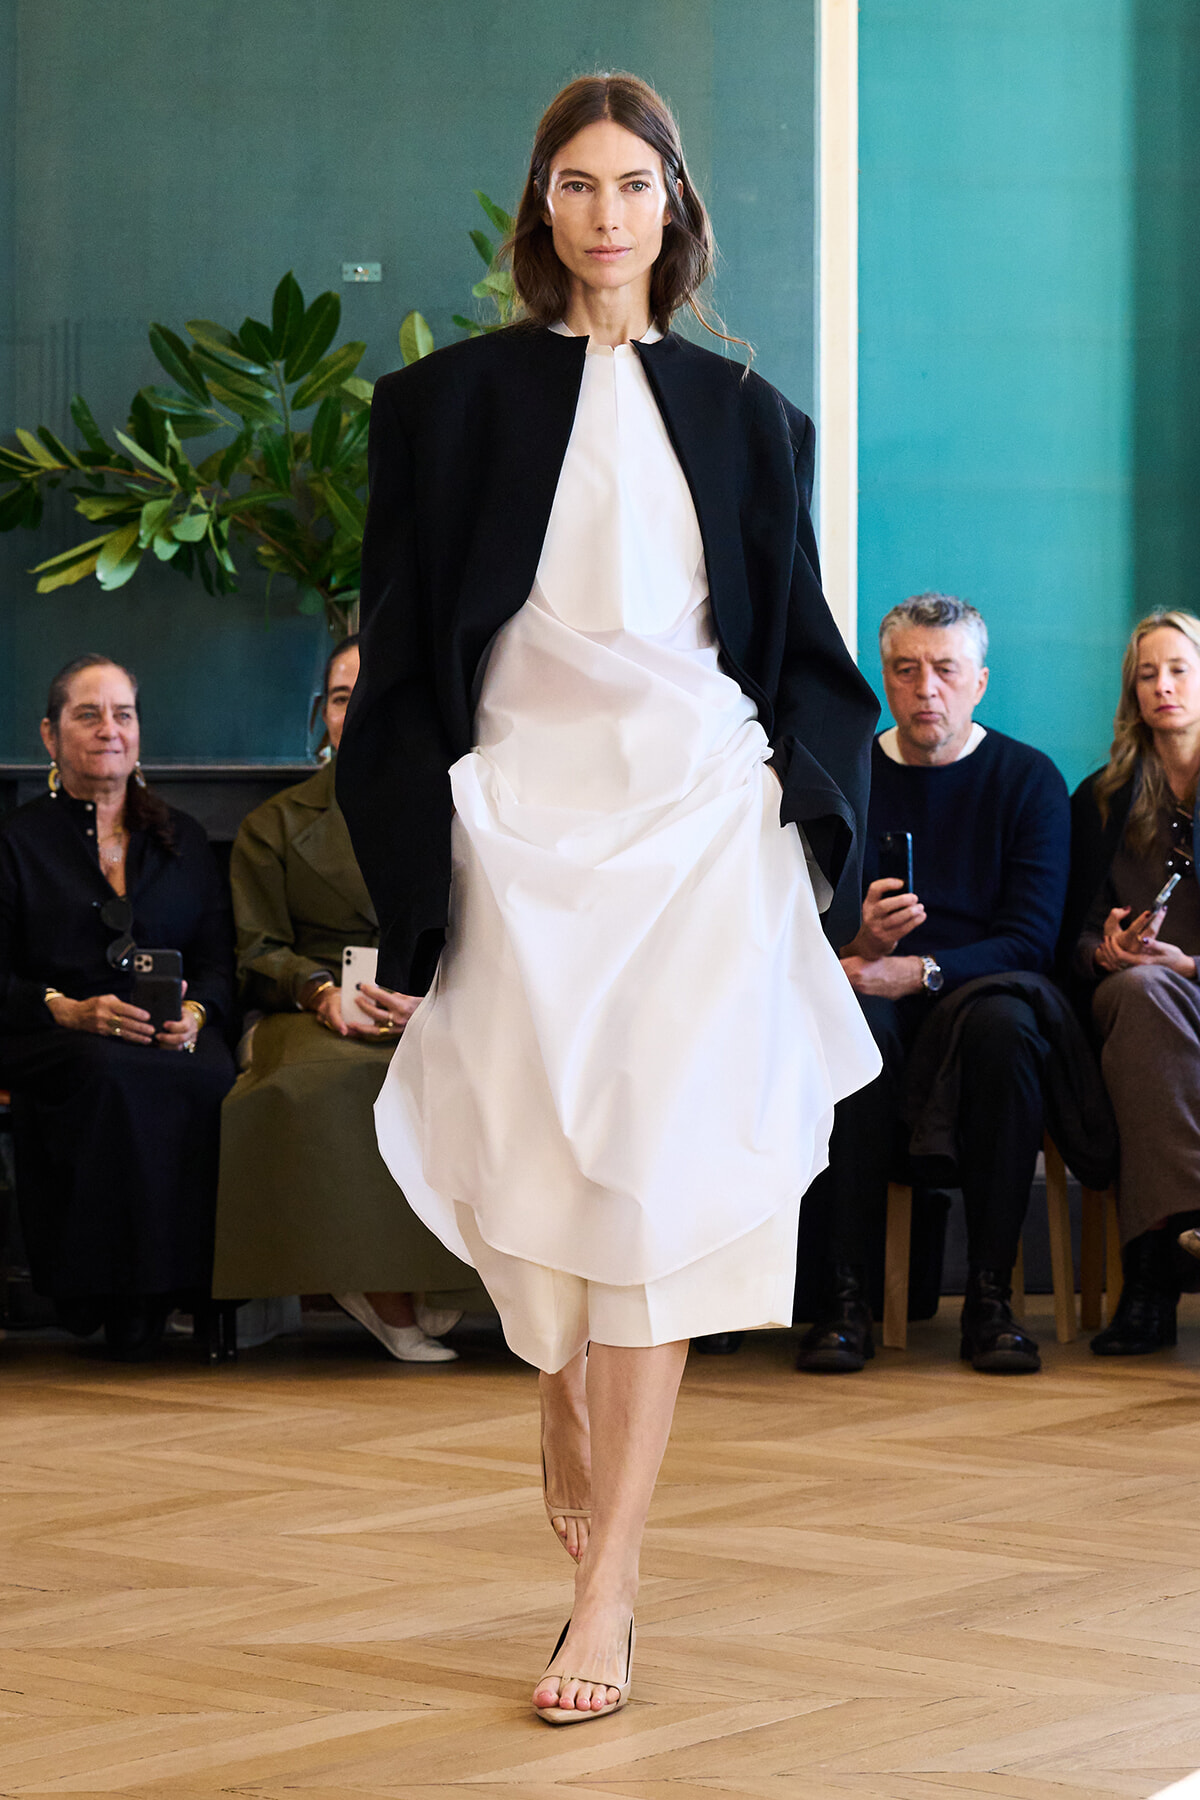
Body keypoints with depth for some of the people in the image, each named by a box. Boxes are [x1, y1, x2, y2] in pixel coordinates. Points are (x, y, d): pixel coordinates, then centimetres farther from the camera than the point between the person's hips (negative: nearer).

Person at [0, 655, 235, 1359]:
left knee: (207, 1077, -36)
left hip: (174, 1036, 2)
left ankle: (196, 1286, -27)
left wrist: (195, 1013, -8)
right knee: (115, 1077, -40)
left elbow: (219, 960, 16)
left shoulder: (184, 839, 23)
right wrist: (71, 1011, -15)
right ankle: (116, 1302, -32)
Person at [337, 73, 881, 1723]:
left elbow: (799, 644, 16)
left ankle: (606, 1591, -10)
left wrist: (798, 790, -2)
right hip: (520, 811, 0)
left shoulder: (739, 415, 12)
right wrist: (417, 869, -3)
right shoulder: (454, 401, 7)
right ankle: (574, 1451, 33)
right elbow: (403, 649, 5)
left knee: (660, 1178, -10)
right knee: (545, 1169, 2)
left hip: (695, 813, 0)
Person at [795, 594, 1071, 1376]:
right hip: (878, 990, 1)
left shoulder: (1028, 778, 4)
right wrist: (860, 945, -23)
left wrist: (919, 970, -21)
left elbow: (1032, 939, -6)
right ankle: (846, 1291, -32)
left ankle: (991, 1294, -30)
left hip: (982, 987, 0)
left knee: (1004, 1025, -36)